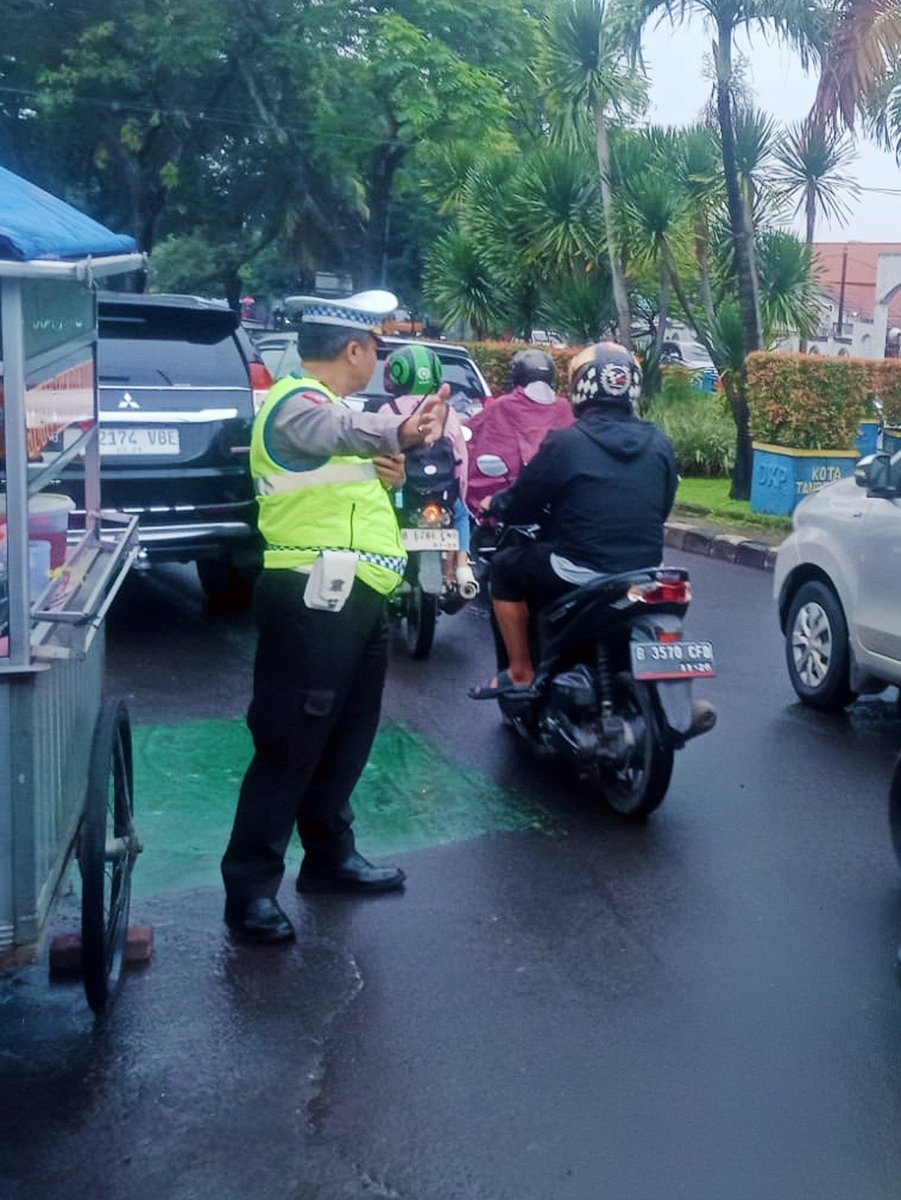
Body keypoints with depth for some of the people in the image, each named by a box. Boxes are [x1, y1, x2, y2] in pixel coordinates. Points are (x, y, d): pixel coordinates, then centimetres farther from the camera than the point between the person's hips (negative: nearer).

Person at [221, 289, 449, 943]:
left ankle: (330, 856, 32)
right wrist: (398, 431, -58)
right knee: (290, 744, -6)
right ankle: (251, 887, 2)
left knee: (347, 739, 18)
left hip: (354, 601, 10)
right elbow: (340, 430, -39)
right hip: (313, 601, -10)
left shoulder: (322, 401, 19)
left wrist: (390, 474, 2)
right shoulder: (297, 402, -14)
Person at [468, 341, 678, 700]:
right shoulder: (660, 444, 4)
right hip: (644, 578, 6)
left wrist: (493, 505, 21)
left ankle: (520, 673, 17)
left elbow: (520, 507, -2)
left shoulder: (565, 443, -11)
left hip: (581, 575, -5)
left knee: (506, 566, 18)